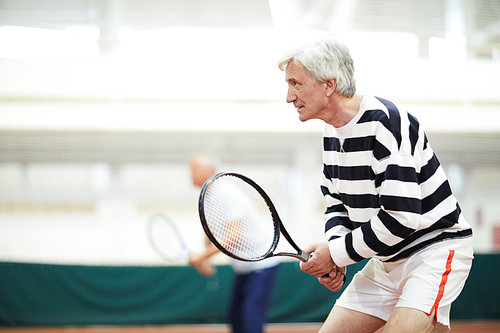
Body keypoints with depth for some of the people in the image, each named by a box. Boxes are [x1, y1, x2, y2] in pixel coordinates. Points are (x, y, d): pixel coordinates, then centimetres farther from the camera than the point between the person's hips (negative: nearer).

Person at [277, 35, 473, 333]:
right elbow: (337, 202, 16)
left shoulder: (385, 122, -22)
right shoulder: (333, 132, 6)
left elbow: (401, 218, -27)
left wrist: (337, 252, -18)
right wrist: (334, 244, -5)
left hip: (435, 249, -8)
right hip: (386, 261, 9)